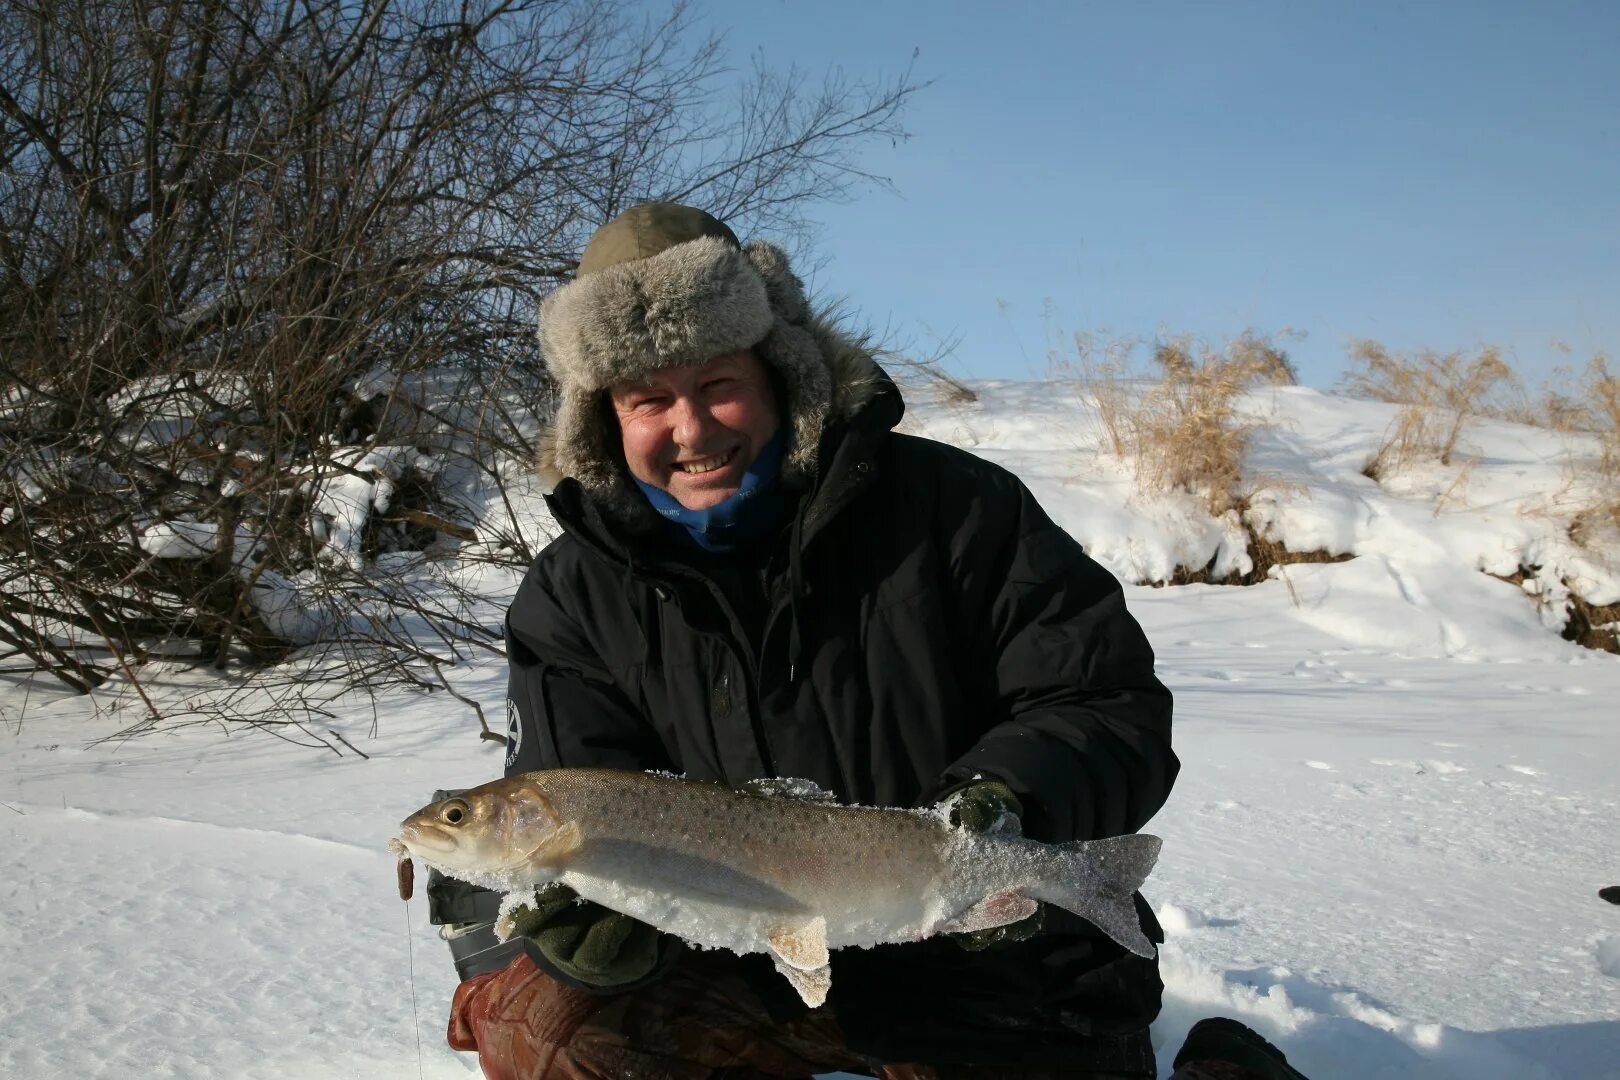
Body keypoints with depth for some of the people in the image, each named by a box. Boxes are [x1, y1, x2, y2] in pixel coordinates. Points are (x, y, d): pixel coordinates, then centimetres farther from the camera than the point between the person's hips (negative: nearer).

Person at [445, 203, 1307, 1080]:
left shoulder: (951, 507, -10)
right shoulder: (575, 596, -4)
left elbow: (1117, 710, -9)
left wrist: (1012, 801, -30)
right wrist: (589, 915, -32)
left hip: (1008, 993, -1)